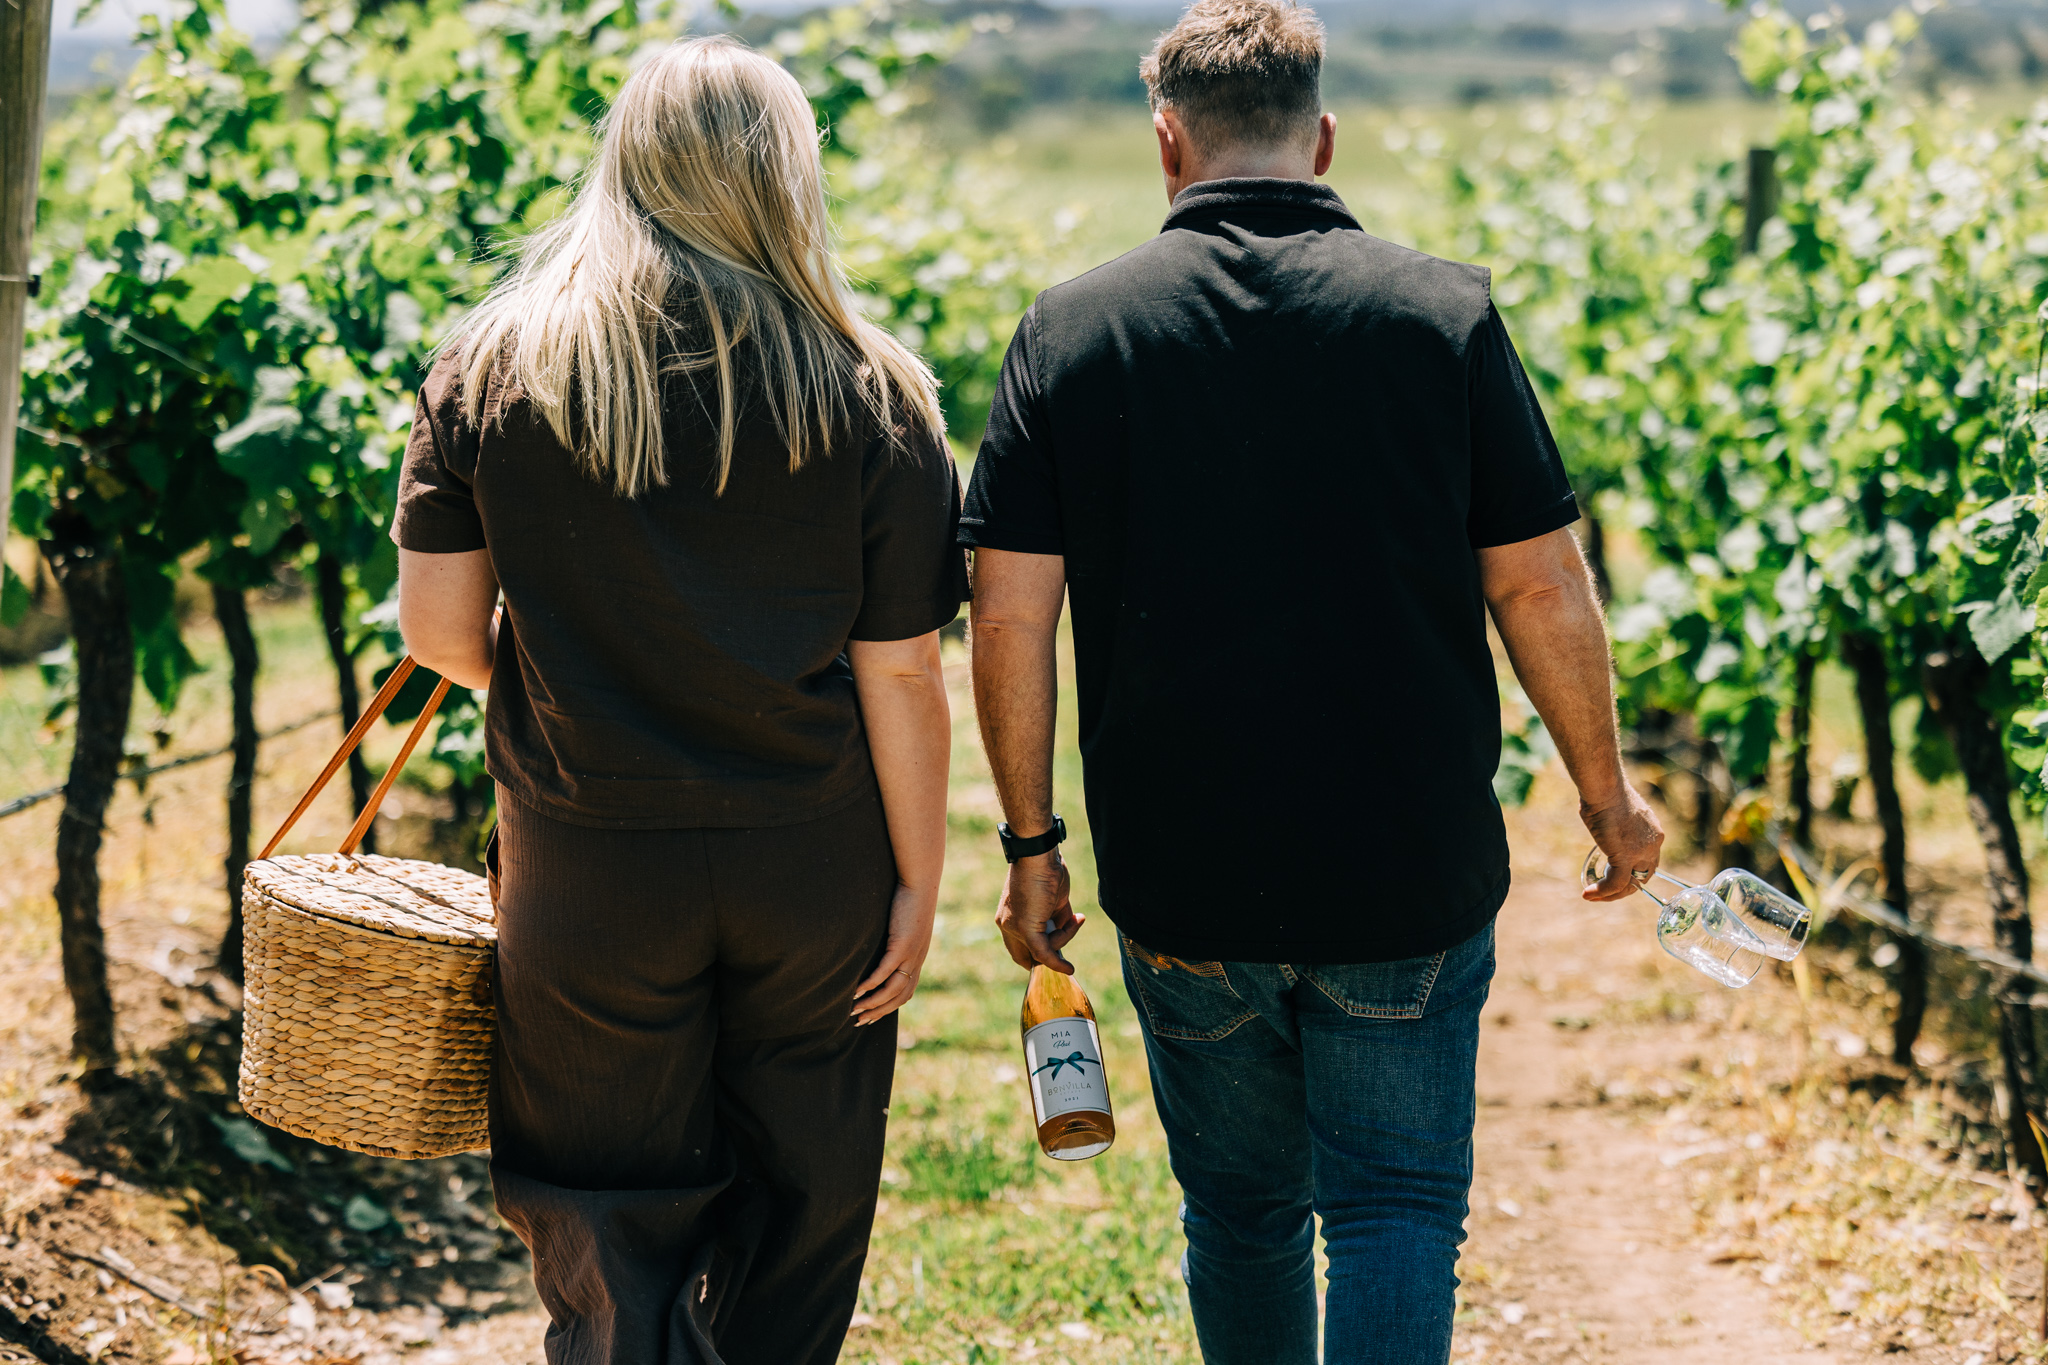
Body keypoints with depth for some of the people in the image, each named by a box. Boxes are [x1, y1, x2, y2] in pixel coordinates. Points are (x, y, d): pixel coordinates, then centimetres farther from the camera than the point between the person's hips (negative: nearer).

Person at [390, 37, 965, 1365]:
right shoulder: (871, 393, -6)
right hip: (811, 861, 0)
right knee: (798, 1208, 18)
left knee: (608, 1226, 10)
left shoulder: (492, 370, -4)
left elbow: (440, 630, -2)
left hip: (588, 868, 0)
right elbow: (901, 674, -6)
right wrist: (920, 880, 3)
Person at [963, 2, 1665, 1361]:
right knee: (1398, 1207, 6)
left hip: (1182, 885, 1)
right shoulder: (1444, 313, -5)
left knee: (1242, 1212, 18)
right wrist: (1609, 791, 11)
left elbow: (1010, 619, -5)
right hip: (1409, 873, -1)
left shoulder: (1071, 330, -3)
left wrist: (1033, 840, 6)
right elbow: (1542, 590, -3)